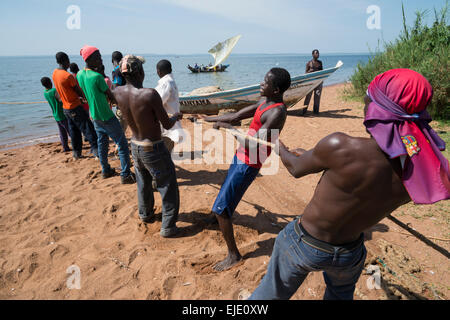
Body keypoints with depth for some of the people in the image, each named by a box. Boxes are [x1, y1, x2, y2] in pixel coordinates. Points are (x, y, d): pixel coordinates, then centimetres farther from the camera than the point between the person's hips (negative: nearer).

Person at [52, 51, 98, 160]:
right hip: (75, 107, -8)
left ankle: (76, 153, 20)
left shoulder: (55, 73, 6)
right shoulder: (68, 76, -20)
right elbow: (79, 92, -11)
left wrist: (78, 97, 17)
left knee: (74, 131, 15)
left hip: (65, 108, 8)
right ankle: (95, 150, -7)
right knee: (88, 129, -4)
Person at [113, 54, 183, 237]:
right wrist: (176, 117, 2)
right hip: (154, 149, -7)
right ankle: (168, 227, 19)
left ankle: (146, 214, 49)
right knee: (168, 186, 11)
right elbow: (167, 125, -17)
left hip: (135, 146, 7)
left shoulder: (118, 93, -7)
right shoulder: (150, 94, -26)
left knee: (143, 183, 28)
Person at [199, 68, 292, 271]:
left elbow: (256, 146, -32)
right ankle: (215, 216, 63)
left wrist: (227, 127, -27)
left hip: (247, 166, -10)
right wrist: (208, 119, 17)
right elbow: (236, 116, 13)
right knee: (227, 188, 34)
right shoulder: (264, 102, 5)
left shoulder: (277, 113, -25)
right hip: (240, 158, 10)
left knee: (221, 210, -7)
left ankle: (234, 255, 8)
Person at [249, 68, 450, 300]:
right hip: (348, 255, 4)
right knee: (341, 292, 38)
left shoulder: (340, 147, -33)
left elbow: (296, 169, -12)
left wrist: (280, 148, 12)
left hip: (304, 245, -4)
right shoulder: (423, 169, -14)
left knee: (274, 291, 25)